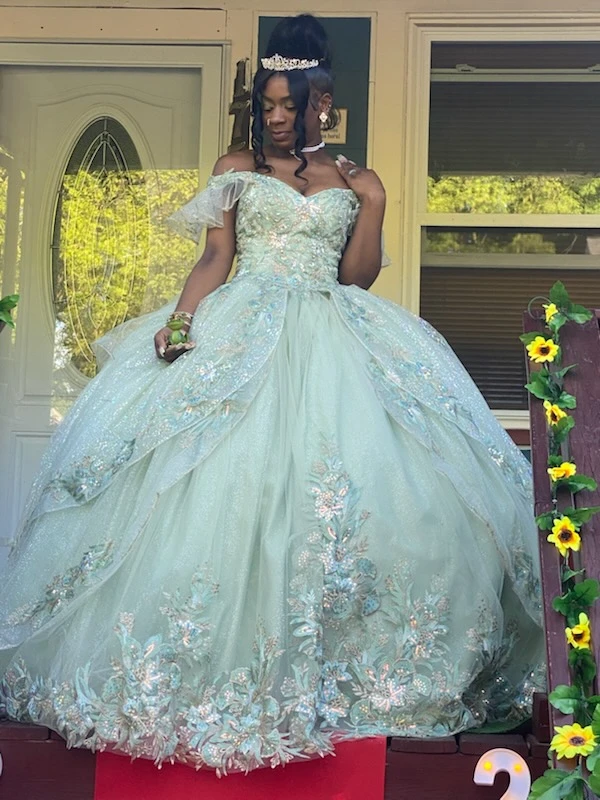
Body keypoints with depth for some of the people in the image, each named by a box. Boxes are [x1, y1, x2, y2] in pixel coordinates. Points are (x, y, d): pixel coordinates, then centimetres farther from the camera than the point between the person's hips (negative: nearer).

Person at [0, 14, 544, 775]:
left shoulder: (352, 181, 15)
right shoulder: (236, 168, 13)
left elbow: (357, 275, 9)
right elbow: (215, 260, 4)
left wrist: (373, 204, -2)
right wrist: (179, 321, -11)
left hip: (331, 339, 1)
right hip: (240, 334, -1)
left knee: (343, 479, -9)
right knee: (225, 483, -10)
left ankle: (328, 669, 3)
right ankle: (215, 668, 0)